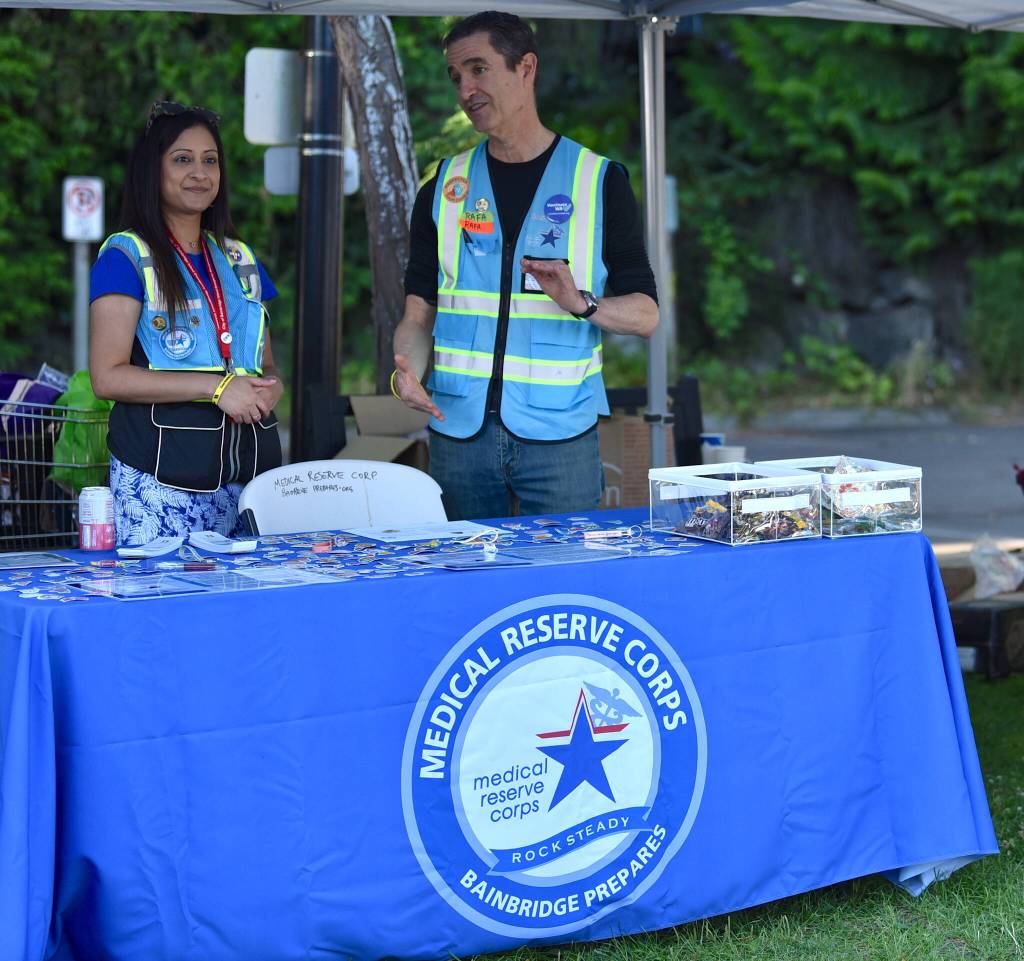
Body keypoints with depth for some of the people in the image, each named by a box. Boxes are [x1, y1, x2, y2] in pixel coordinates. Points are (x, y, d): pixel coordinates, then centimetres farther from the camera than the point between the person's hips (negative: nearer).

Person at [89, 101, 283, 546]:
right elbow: (108, 376, -10)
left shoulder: (239, 260, 18)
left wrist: (269, 388, -1)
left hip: (247, 470, 5)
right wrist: (217, 386, -15)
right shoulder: (125, 256, 0)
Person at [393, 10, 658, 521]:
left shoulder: (600, 181, 3)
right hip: (458, 429, 2)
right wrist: (407, 370, -13)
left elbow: (645, 314, 1)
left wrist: (581, 302, -18)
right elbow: (419, 313, 9)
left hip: (560, 434, -2)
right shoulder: (443, 187, 10)